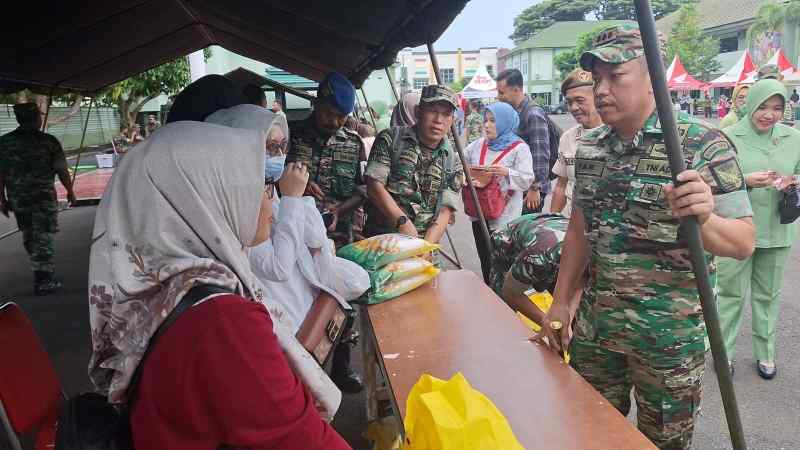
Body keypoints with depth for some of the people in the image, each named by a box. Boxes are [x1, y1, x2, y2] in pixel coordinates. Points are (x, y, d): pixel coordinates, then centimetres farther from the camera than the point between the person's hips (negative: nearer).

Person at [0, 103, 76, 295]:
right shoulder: (48, 141, -8)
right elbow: (61, 170, -8)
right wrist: (70, 191, 6)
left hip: (17, 199, 4)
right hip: (44, 197, -4)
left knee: (29, 236, 18)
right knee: (44, 237, 2)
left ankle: (40, 271, 32)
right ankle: (44, 281, 3)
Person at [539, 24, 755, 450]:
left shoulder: (704, 144, -13)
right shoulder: (588, 148, 3)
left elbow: (743, 242, -14)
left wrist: (702, 219, -35)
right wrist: (560, 302, 12)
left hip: (668, 334, -4)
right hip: (593, 326, 5)